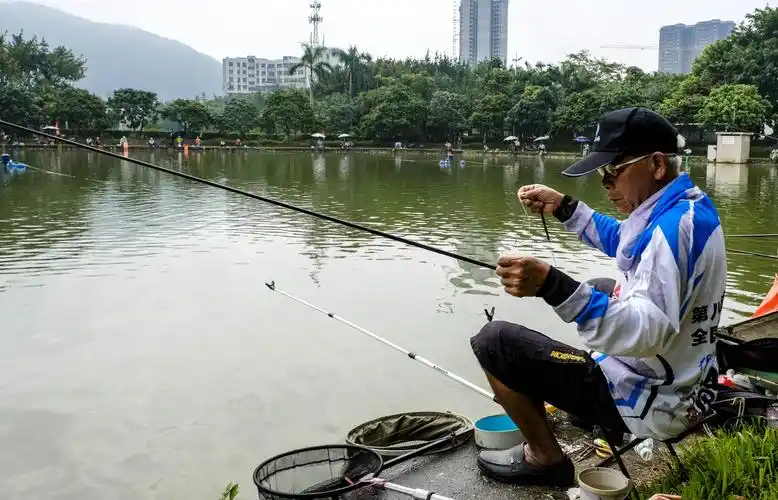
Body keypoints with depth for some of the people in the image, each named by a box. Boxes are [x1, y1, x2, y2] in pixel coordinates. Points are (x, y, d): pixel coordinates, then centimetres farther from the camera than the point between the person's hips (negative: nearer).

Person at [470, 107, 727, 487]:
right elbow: (623, 242, 21)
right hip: (681, 378, 11)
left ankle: (546, 459, 4)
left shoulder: (675, 224, -28)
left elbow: (648, 331, -38)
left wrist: (552, 286, -48)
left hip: (651, 400, -10)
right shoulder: (686, 205, 4)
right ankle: (589, 405, 33)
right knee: (602, 288, 34)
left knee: (494, 342, -12)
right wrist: (563, 207, 9)